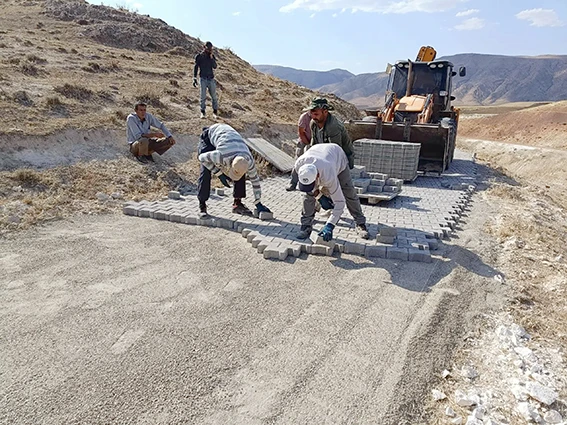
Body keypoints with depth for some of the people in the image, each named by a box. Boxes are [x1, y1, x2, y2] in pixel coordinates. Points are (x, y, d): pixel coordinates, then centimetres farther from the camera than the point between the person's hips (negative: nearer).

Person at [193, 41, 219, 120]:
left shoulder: (212, 56, 10)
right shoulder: (199, 56, 3)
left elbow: (215, 67, -2)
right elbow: (195, 68, 4)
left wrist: (211, 57, -10)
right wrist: (194, 78, -3)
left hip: (211, 78, 2)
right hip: (203, 79, -2)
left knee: (214, 96, -1)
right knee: (203, 96, -5)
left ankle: (215, 112, 5)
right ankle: (202, 112, 3)